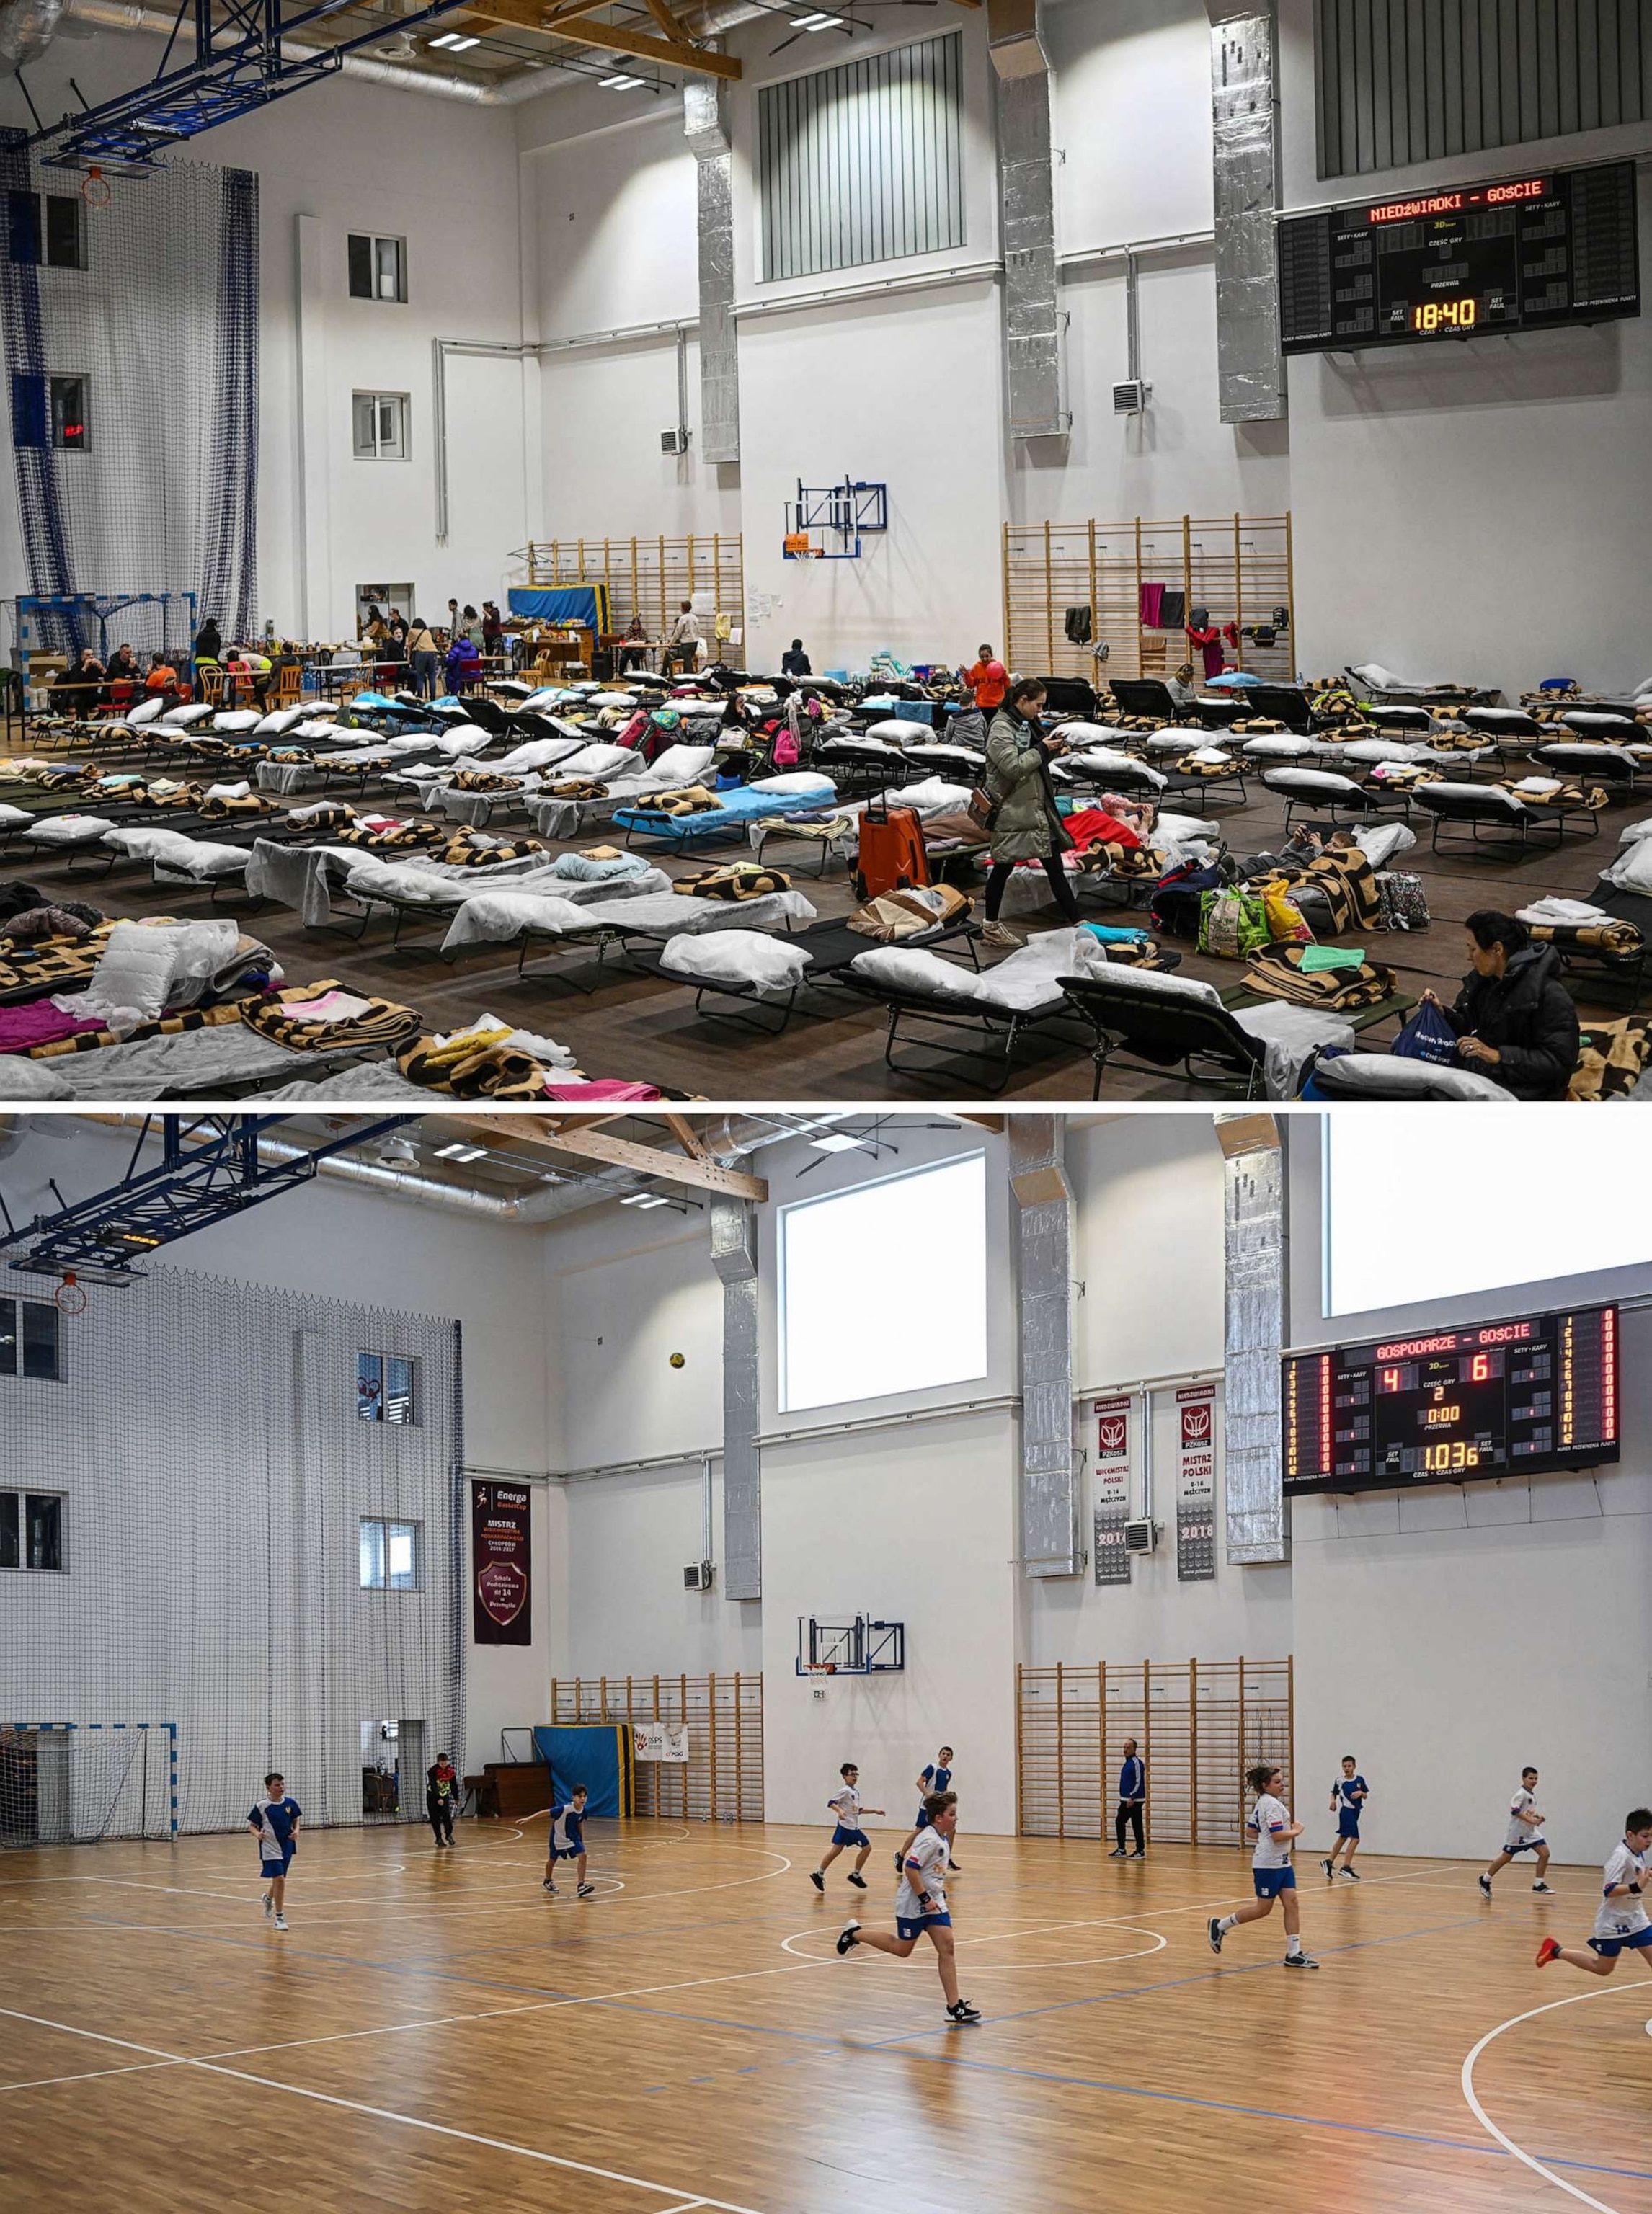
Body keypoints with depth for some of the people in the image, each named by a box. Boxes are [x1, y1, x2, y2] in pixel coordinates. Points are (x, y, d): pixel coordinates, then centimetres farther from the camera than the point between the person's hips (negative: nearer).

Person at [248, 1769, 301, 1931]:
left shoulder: (290, 1803, -1)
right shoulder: (262, 1806, -11)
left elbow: (296, 1820, 12)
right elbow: (252, 1825, -3)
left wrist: (296, 1831, -7)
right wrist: (257, 1834, -23)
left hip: (286, 1847, 5)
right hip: (270, 1848, -5)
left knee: (279, 1878, 19)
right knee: (279, 1879, -15)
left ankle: (268, 1898, 54)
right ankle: (279, 1917, -6)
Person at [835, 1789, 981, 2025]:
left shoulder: (942, 1839, 8)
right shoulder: (929, 1840, -21)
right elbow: (911, 1869, -26)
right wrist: (925, 1898, -23)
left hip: (933, 1901, 8)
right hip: (914, 1904, -8)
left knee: (946, 1948, -2)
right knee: (902, 1949, 7)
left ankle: (954, 2007, -4)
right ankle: (854, 1933, 27)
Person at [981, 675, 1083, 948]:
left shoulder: (1026, 723, 12)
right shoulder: (1001, 728, -14)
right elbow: (1013, 767, -23)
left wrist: (1050, 750, 4)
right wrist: (1042, 750, -15)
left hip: (1037, 807, 8)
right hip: (1012, 810, -8)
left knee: (1054, 867, 5)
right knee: (1003, 867, 3)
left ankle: (1077, 923, 5)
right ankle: (991, 927, 16)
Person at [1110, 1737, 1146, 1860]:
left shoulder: (1137, 1762, -13)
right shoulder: (1128, 1762, 15)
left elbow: (1139, 1782, -18)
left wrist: (1132, 1798, -21)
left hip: (1134, 1801, -10)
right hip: (1125, 1800, 10)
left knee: (1137, 1825, -4)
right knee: (1119, 1822, 10)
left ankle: (1141, 1851, 3)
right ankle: (1121, 1850, 16)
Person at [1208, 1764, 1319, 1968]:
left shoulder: (1262, 1803, 14)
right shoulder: (1272, 1804, -17)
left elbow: (1251, 1831, 20)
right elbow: (1278, 1836, -24)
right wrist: (1297, 1830, -9)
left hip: (1282, 1862, 10)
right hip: (1268, 1865, -10)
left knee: (1291, 1902, 1)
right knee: (1263, 1909, 1)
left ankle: (1294, 1953, 0)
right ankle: (1220, 1925, 17)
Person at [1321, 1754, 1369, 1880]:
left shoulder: (1360, 1779, 3)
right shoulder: (1339, 1780, -6)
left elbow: (1366, 1796, 9)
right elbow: (1334, 1794, 6)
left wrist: (1360, 1793, -12)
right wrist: (1333, 1801, -14)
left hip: (1355, 1812, 6)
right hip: (1346, 1811, -6)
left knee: (1343, 1838, 16)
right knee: (1355, 1839, -15)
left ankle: (1329, 1862, 28)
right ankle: (1346, 1867, -12)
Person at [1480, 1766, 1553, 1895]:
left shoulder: (1533, 1794, 10)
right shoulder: (1521, 1794, -15)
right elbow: (1514, 1809, -29)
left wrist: (1536, 1816, 6)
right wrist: (1531, 1820, -34)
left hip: (1531, 1831, 8)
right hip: (1518, 1832, -8)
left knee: (1545, 1853, -7)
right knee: (1506, 1858, 3)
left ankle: (1539, 1885, 0)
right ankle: (1485, 1880, 20)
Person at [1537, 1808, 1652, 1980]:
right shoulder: (1620, 1856, -24)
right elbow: (1608, 1890, -33)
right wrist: (1636, 1887, -43)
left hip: (1636, 1919, 7)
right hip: (1614, 1923, -7)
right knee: (1603, 1969, 8)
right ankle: (1556, 1951, 23)